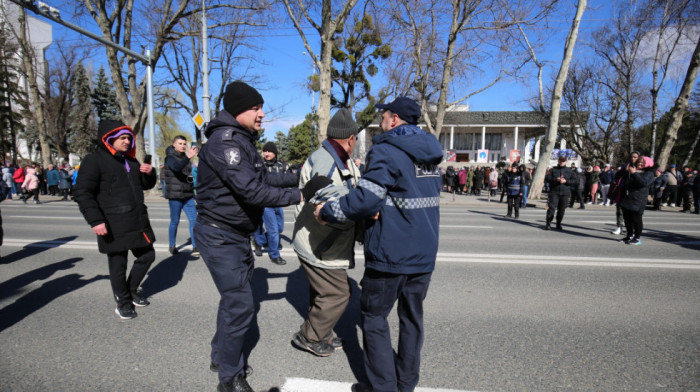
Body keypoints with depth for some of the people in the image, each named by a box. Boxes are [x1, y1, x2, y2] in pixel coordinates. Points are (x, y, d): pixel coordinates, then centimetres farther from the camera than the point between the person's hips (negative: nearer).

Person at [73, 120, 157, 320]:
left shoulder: (130, 161, 15)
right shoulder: (94, 160, -6)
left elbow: (146, 185, 24)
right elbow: (82, 194, -10)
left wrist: (149, 173, 1)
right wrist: (96, 220, -18)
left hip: (138, 221, 7)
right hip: (113, 226, -7)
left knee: (147, 256, 13)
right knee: (118, 264, 5)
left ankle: (132, 289, 35)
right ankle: (123, 302, 24)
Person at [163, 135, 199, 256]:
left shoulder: (185, 157, 13)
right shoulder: (170, 157, -8)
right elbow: (176, 167, -32)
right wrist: (188, 158, -50)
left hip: (188, 195, 6)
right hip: (175, 196, -5)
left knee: (194, 220, -4)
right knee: (175, 221, 4)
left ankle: (195, 247, -3)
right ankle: (171, 246, 23)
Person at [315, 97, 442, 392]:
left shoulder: (386, 151, -14)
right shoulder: (429, 152, 11)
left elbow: (365, 200, -23)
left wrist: (326, 212, -11)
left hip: (390, 254, -7)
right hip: (424, 254, 7)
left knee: (374, 317, 10)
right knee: (412, 316, 17)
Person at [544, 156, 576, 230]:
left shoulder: (569, 171, 11)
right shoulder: (553, 170, 7)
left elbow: (574, 180, 4)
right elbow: (547, 178, -3)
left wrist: (566, 181, -12)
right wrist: (556, 179, -17)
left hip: (565, 193, 2)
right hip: (554, 192, -2)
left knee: (562, 209, 6)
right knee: (551, 207, -9)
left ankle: (558, 224, 17)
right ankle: (548, 223, -8)